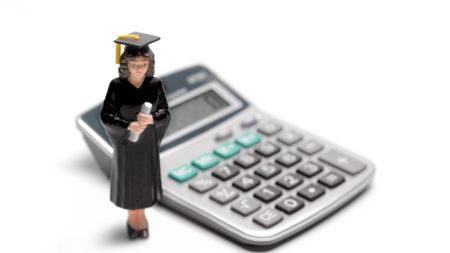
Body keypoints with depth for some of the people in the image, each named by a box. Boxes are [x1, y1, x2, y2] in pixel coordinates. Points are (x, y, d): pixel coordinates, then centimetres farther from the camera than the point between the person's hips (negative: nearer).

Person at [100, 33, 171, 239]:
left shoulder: (156, 85, -14)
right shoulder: (116, 86, -19)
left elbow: (166, 114, -9)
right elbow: (105, 116, -16)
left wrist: (151, 119, -31)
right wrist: (128, 125, -33)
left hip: (148, 142, 2)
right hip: (125, 141, -2)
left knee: (144, 181, 15)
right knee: (128, 181, 13)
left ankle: (140, 218, 39)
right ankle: (132, 218, 36)